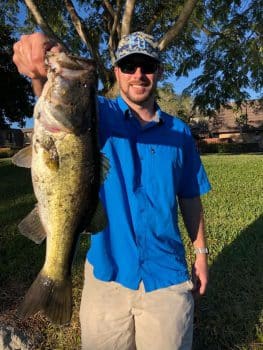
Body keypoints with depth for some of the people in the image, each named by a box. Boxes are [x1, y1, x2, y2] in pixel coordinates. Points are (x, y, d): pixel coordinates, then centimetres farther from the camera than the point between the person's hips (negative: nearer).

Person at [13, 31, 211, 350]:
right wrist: (43, 72, -48)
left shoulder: (179, 132, 3)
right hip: (107, 273, -1)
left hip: (167, 276, 2)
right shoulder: (100, 115, -4)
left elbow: (190, 198, 8)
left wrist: (201, 252, 9)